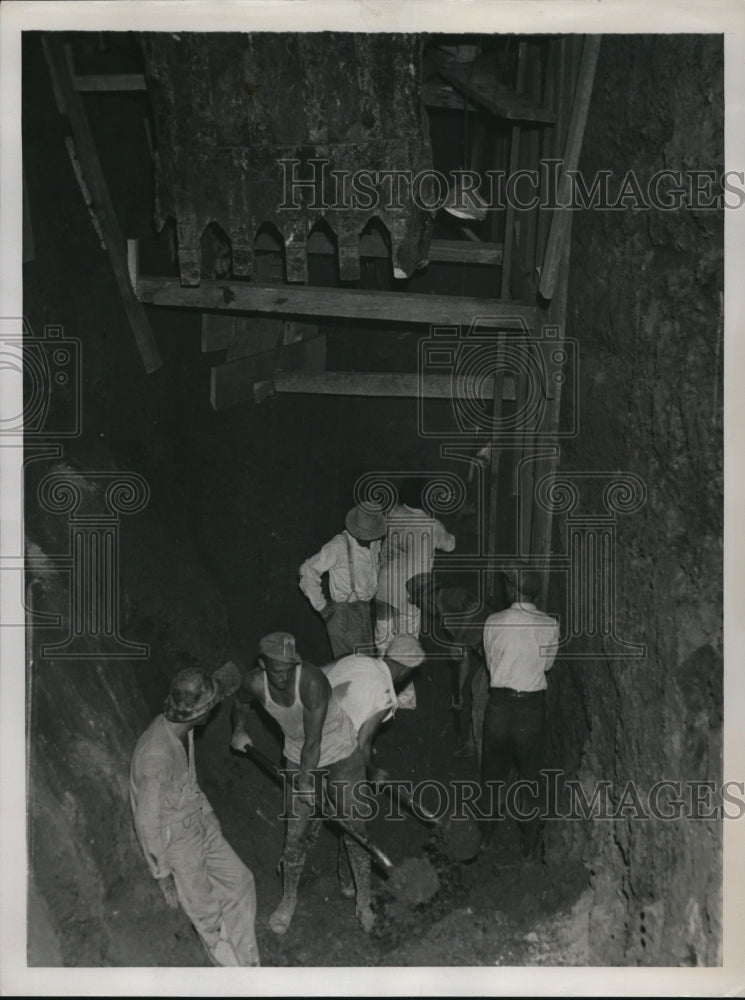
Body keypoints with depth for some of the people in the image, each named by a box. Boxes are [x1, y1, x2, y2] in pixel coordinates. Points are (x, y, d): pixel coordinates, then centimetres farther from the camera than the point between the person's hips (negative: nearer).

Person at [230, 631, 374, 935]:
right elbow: (241, 702, 8)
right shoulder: (255, 684, -20)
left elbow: (313, 741, -29)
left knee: (354, 830, 3)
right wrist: (239, 730, 12)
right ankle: (289, 899, 30)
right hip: (298, 759, 3)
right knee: (296, 835, 7)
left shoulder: (312, 682, -35)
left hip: (340, 756, -3)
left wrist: (305, 782, -24)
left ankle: (363, 901, 23)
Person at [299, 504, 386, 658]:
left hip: (365, 611, 7)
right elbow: (308, 571, -17)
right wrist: (321, 606, -15)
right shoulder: (339, 546, -20)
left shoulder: (375, 542, 3)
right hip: (343, 615, -7)